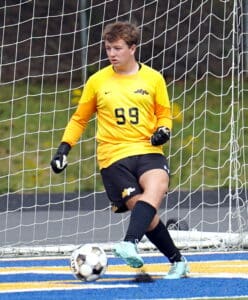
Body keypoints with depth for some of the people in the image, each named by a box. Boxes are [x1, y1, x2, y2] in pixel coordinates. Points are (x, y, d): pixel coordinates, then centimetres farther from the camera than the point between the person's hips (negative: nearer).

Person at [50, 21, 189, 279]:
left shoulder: (153, 78, 8)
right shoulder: (97, 81, 8)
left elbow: (164, 114, 18)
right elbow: (79, 119, 18)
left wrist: (163, 130, -4)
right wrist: (63, 149, 8)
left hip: (148, 151, 0)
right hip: (113, 156, 0)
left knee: (156, 187, -34)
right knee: (147, 215, -14)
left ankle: (130, 244, -50)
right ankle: (177, 261, 5)